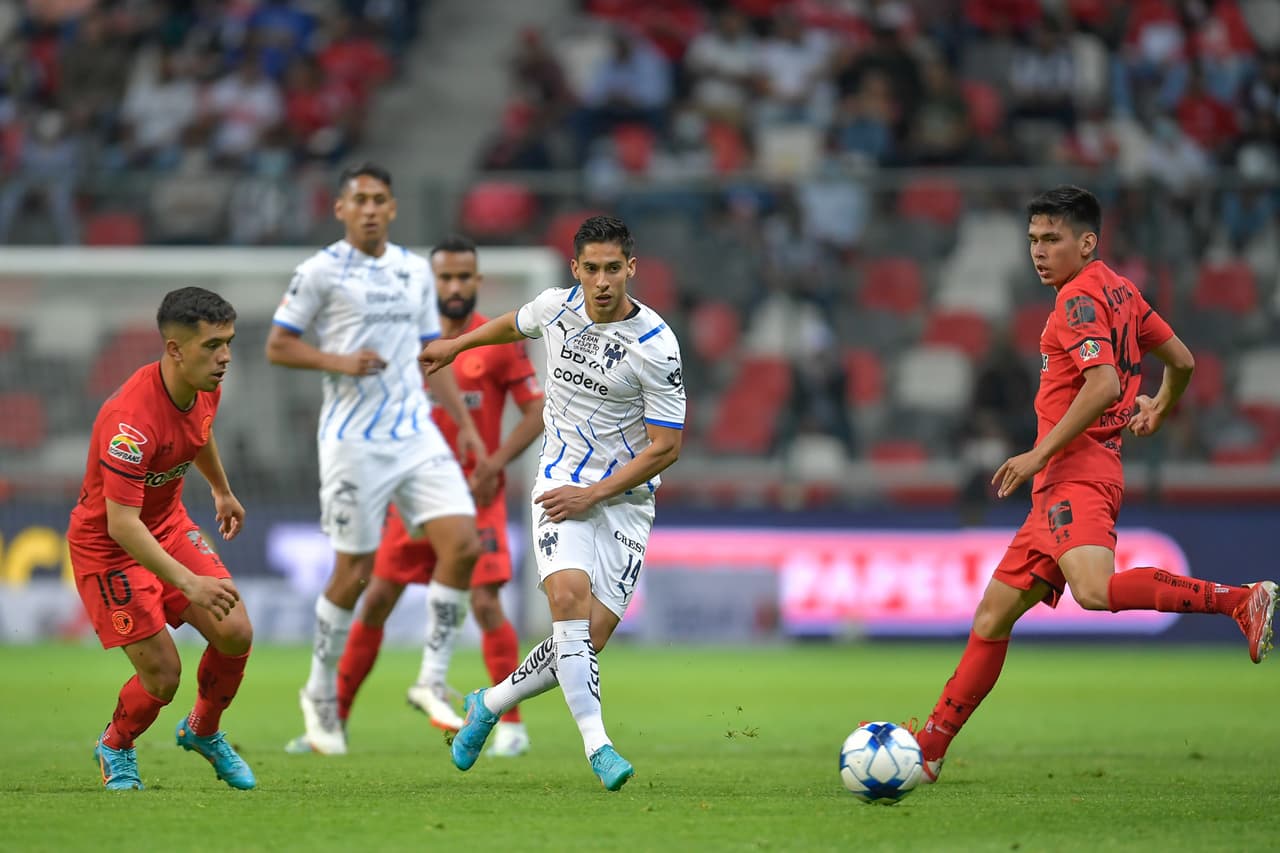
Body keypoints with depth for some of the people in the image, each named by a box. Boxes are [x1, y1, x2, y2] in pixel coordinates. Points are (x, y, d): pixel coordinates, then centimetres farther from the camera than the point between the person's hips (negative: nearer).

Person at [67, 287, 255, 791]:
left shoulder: (206, 389, -8)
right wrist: (189, 582, -45)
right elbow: (121, 524, -38)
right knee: (162, 677, -10)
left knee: (235, 635, -8)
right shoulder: (132, 419, -35)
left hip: (169, 525, 7)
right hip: (107, 545, -7)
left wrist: (222, 490, 35)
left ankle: (203, 731, 21)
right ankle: (115, 748, 23)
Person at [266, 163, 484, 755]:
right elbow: (277, 346, -2)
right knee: (354, 572, -1)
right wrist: (338, 361, -17)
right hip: (354, 437, -5)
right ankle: (321, 694, 19)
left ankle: (433, 682, 0)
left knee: (462, 541, -11)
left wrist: (465, 424, 14)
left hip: (416, 433, 5)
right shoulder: (322, 270, -4)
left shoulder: (415, 270, 13)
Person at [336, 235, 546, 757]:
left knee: (485, 604, -13)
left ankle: (512, 725, -3)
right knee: (377, 600, 2)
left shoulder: (499, 343, -4)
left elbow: (536, 412, -4)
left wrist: (495, 463, -15)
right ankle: (336, 716, 12)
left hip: (476, 497, -3)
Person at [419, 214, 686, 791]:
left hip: (625, 499, -1)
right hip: (562, 482, 1)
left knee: (591, 637, -7)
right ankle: (597, 746, -28)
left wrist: (592, 494, -15)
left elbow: (666, 447, -10)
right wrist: (455, 345, 39)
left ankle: (489, 704, 18)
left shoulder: (655, 346, -13)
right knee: (569, 597, -25)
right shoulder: (556, 307, -1)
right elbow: (516, 324, 25)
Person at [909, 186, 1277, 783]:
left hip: (1079, 471, -10)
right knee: (995, 612, 10)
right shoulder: (1120, 291, 19)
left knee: (1095, 590, -34)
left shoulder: (1081, 297, -9)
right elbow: (1182, 361, 27)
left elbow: (1103, 383, -22)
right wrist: (1158, 411, 47)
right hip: (1060, 487, 10)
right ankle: (930, 747, 12)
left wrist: (1039, 454, -19)